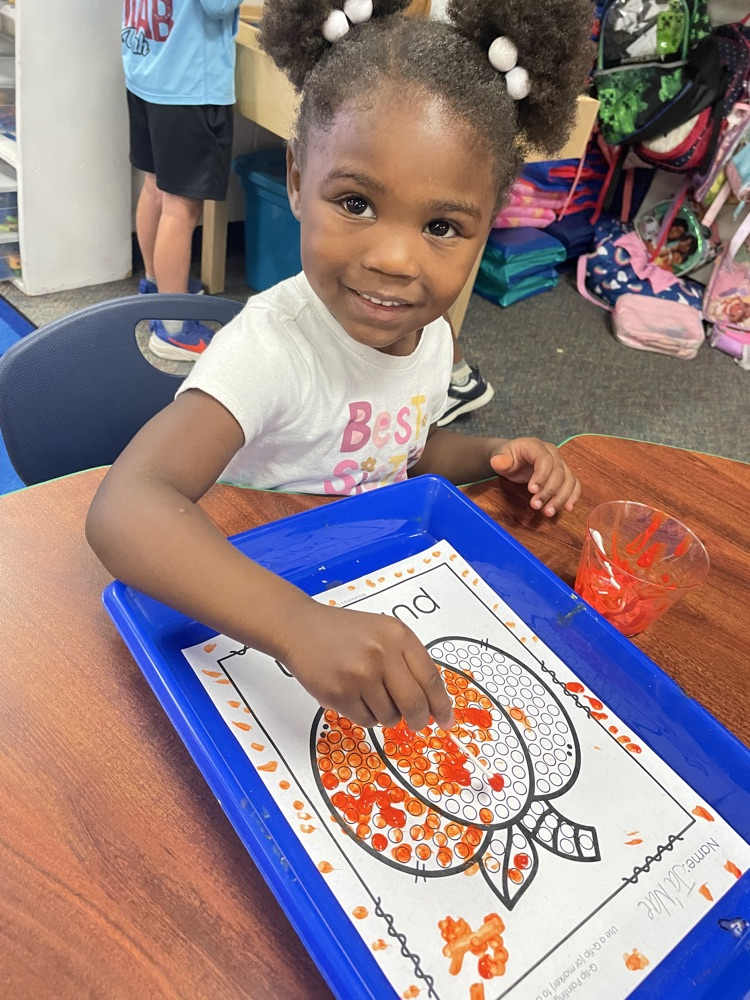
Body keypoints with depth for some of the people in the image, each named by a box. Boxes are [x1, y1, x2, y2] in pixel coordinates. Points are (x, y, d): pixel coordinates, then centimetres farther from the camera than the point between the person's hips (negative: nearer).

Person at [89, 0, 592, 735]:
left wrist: (496, 456, -5)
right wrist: (297, 623, -54)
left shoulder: (432, 338, -7)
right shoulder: (274, 345, -28)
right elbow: (125, 507, -41)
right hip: (246, 618, -6)